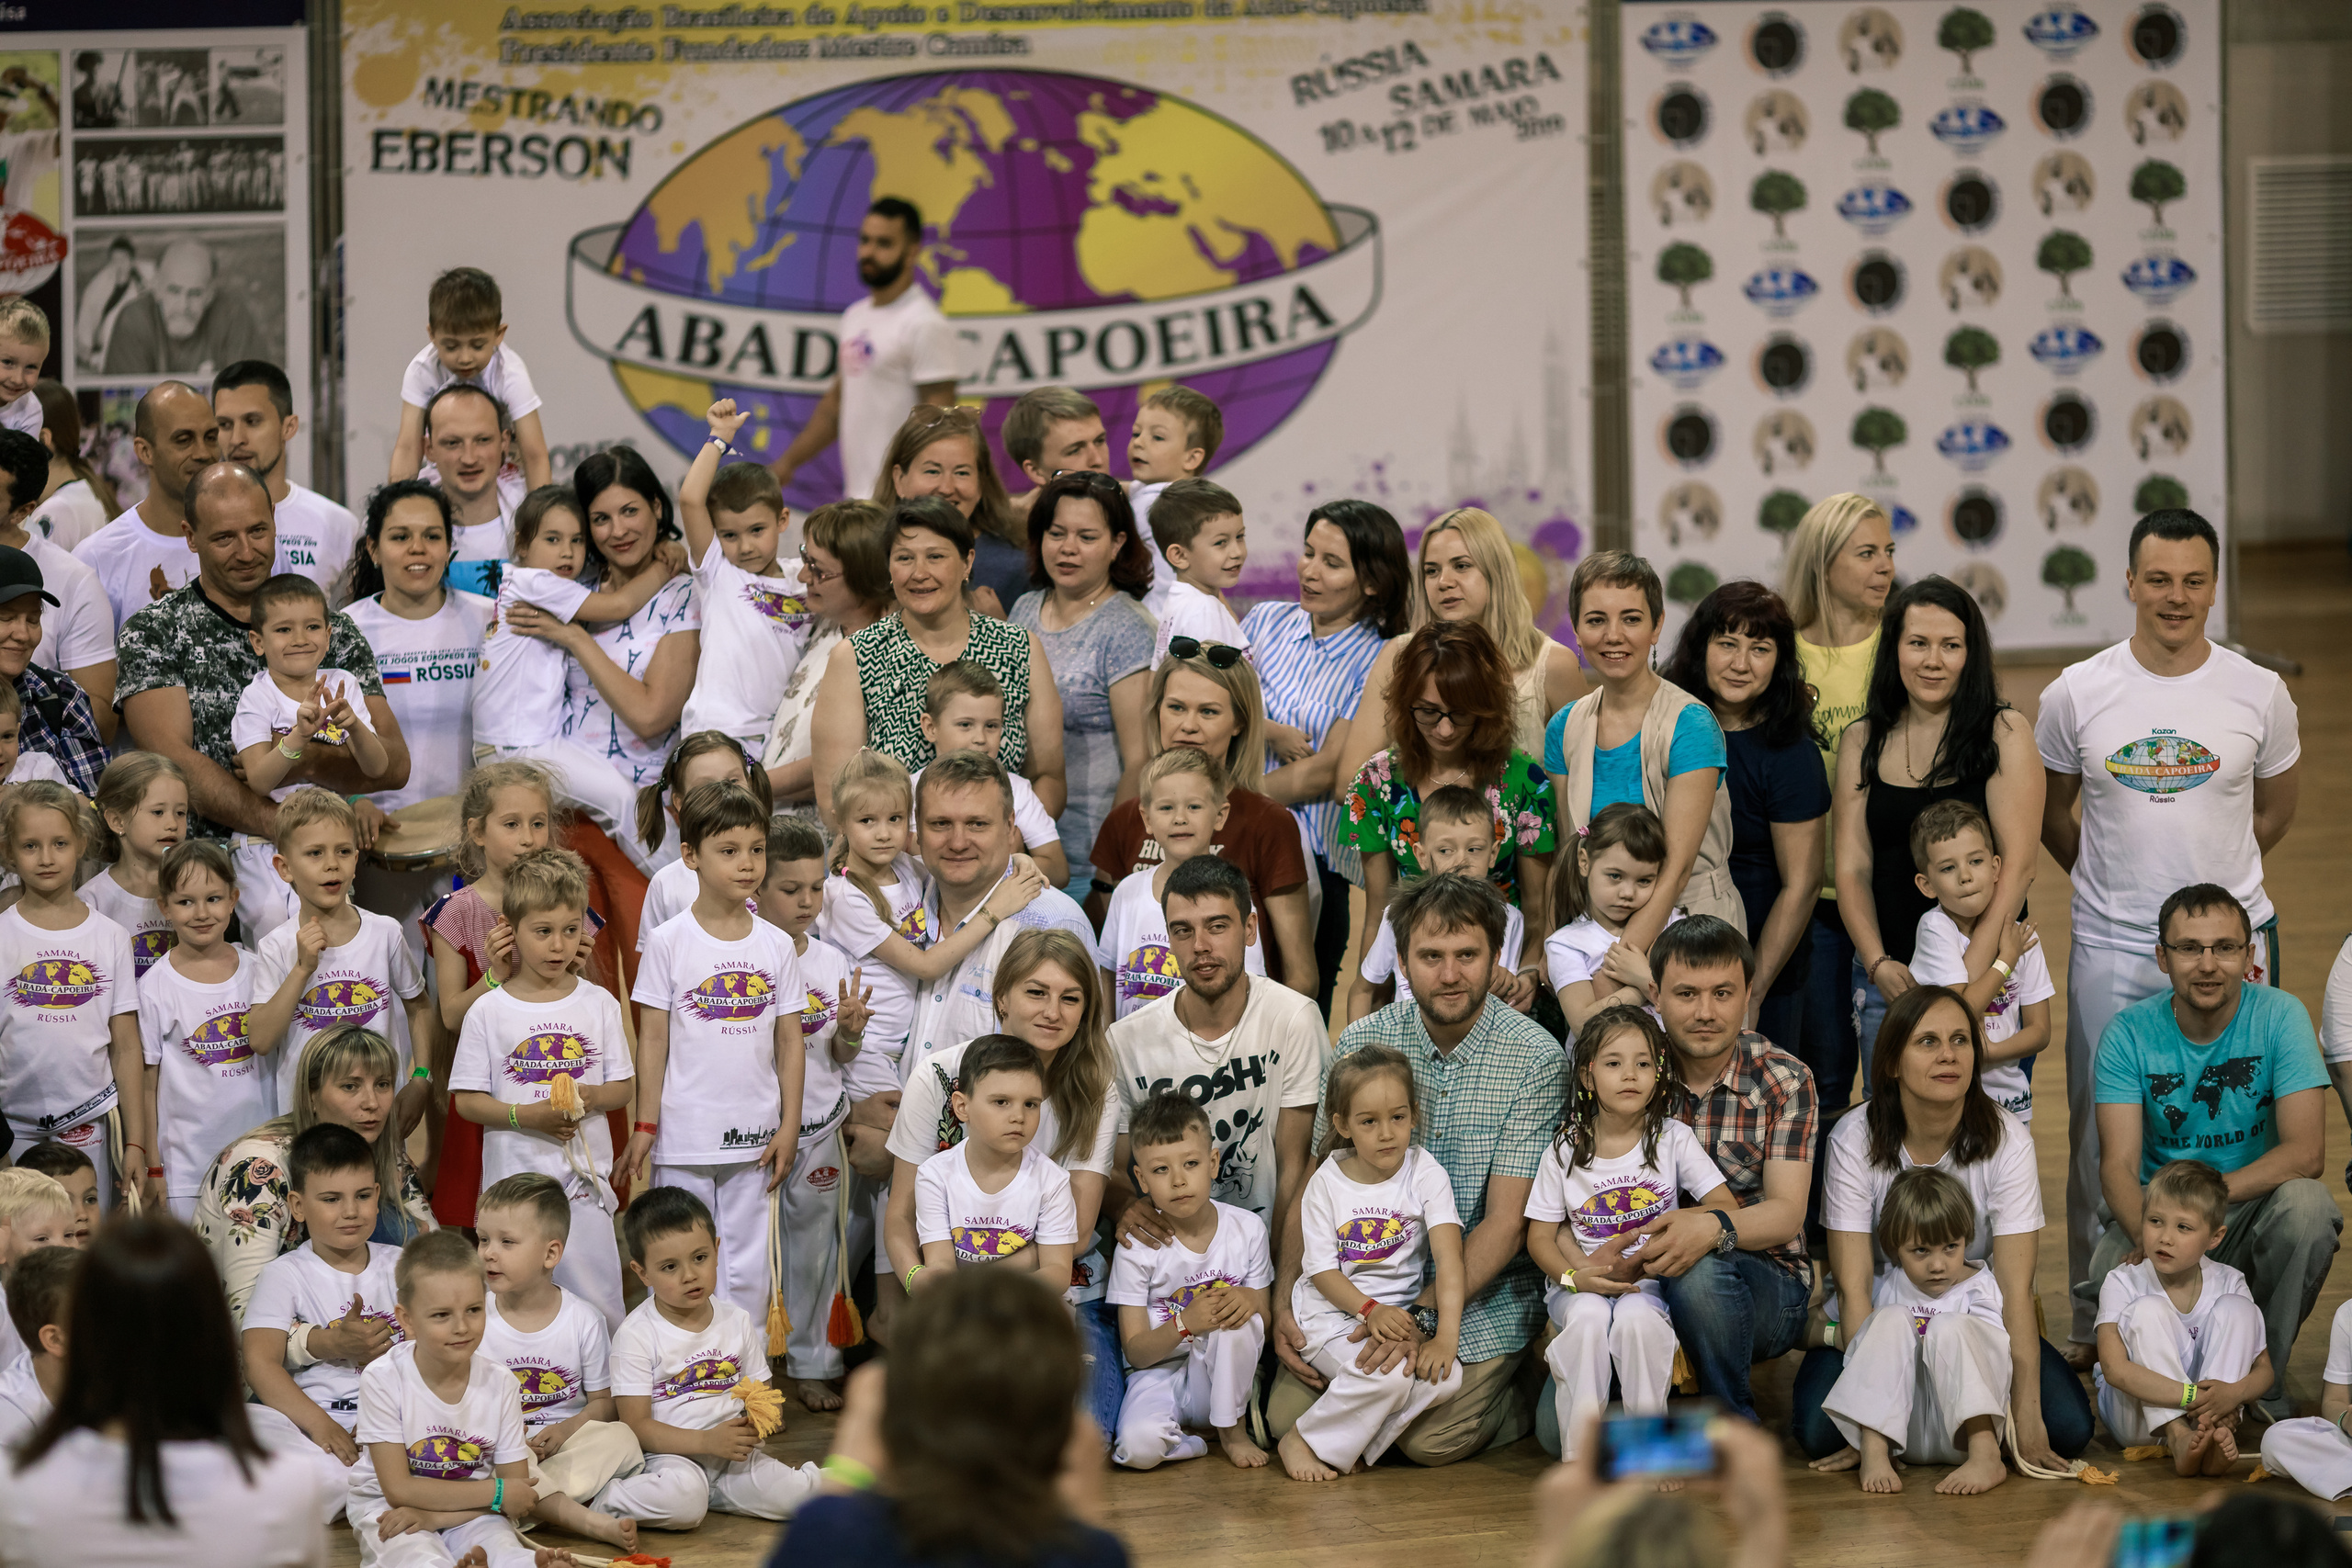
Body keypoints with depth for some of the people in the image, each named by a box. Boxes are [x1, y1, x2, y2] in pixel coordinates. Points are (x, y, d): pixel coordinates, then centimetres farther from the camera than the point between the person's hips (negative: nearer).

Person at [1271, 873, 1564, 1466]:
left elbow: (1505, 1222, -14)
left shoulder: (1534, 1060, -11)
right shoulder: (1361, 1043, -1)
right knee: (1289, 1415, -15)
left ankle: (1525, 1392, 8)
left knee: (1431, 1439, -22)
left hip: (1483, 1298, -3)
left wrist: (1422, 1317, -24)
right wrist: (1284, 1303, -12)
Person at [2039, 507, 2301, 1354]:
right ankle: (2095, 1313, 17)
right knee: (2103, 1134, 5)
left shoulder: (2259, 694, -1)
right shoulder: (2077, 695, -2)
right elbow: (2050, 815, 12)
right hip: (2111, 948, 0)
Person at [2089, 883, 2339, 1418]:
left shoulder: (2280, 1017, -9)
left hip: (2253, 1212, 0)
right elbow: (2119, 1164, -15)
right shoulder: (2129, 1033, -7)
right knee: (2106, 1283, -32)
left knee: (2305, 1205, -34)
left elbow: (2304, 1152, -18)